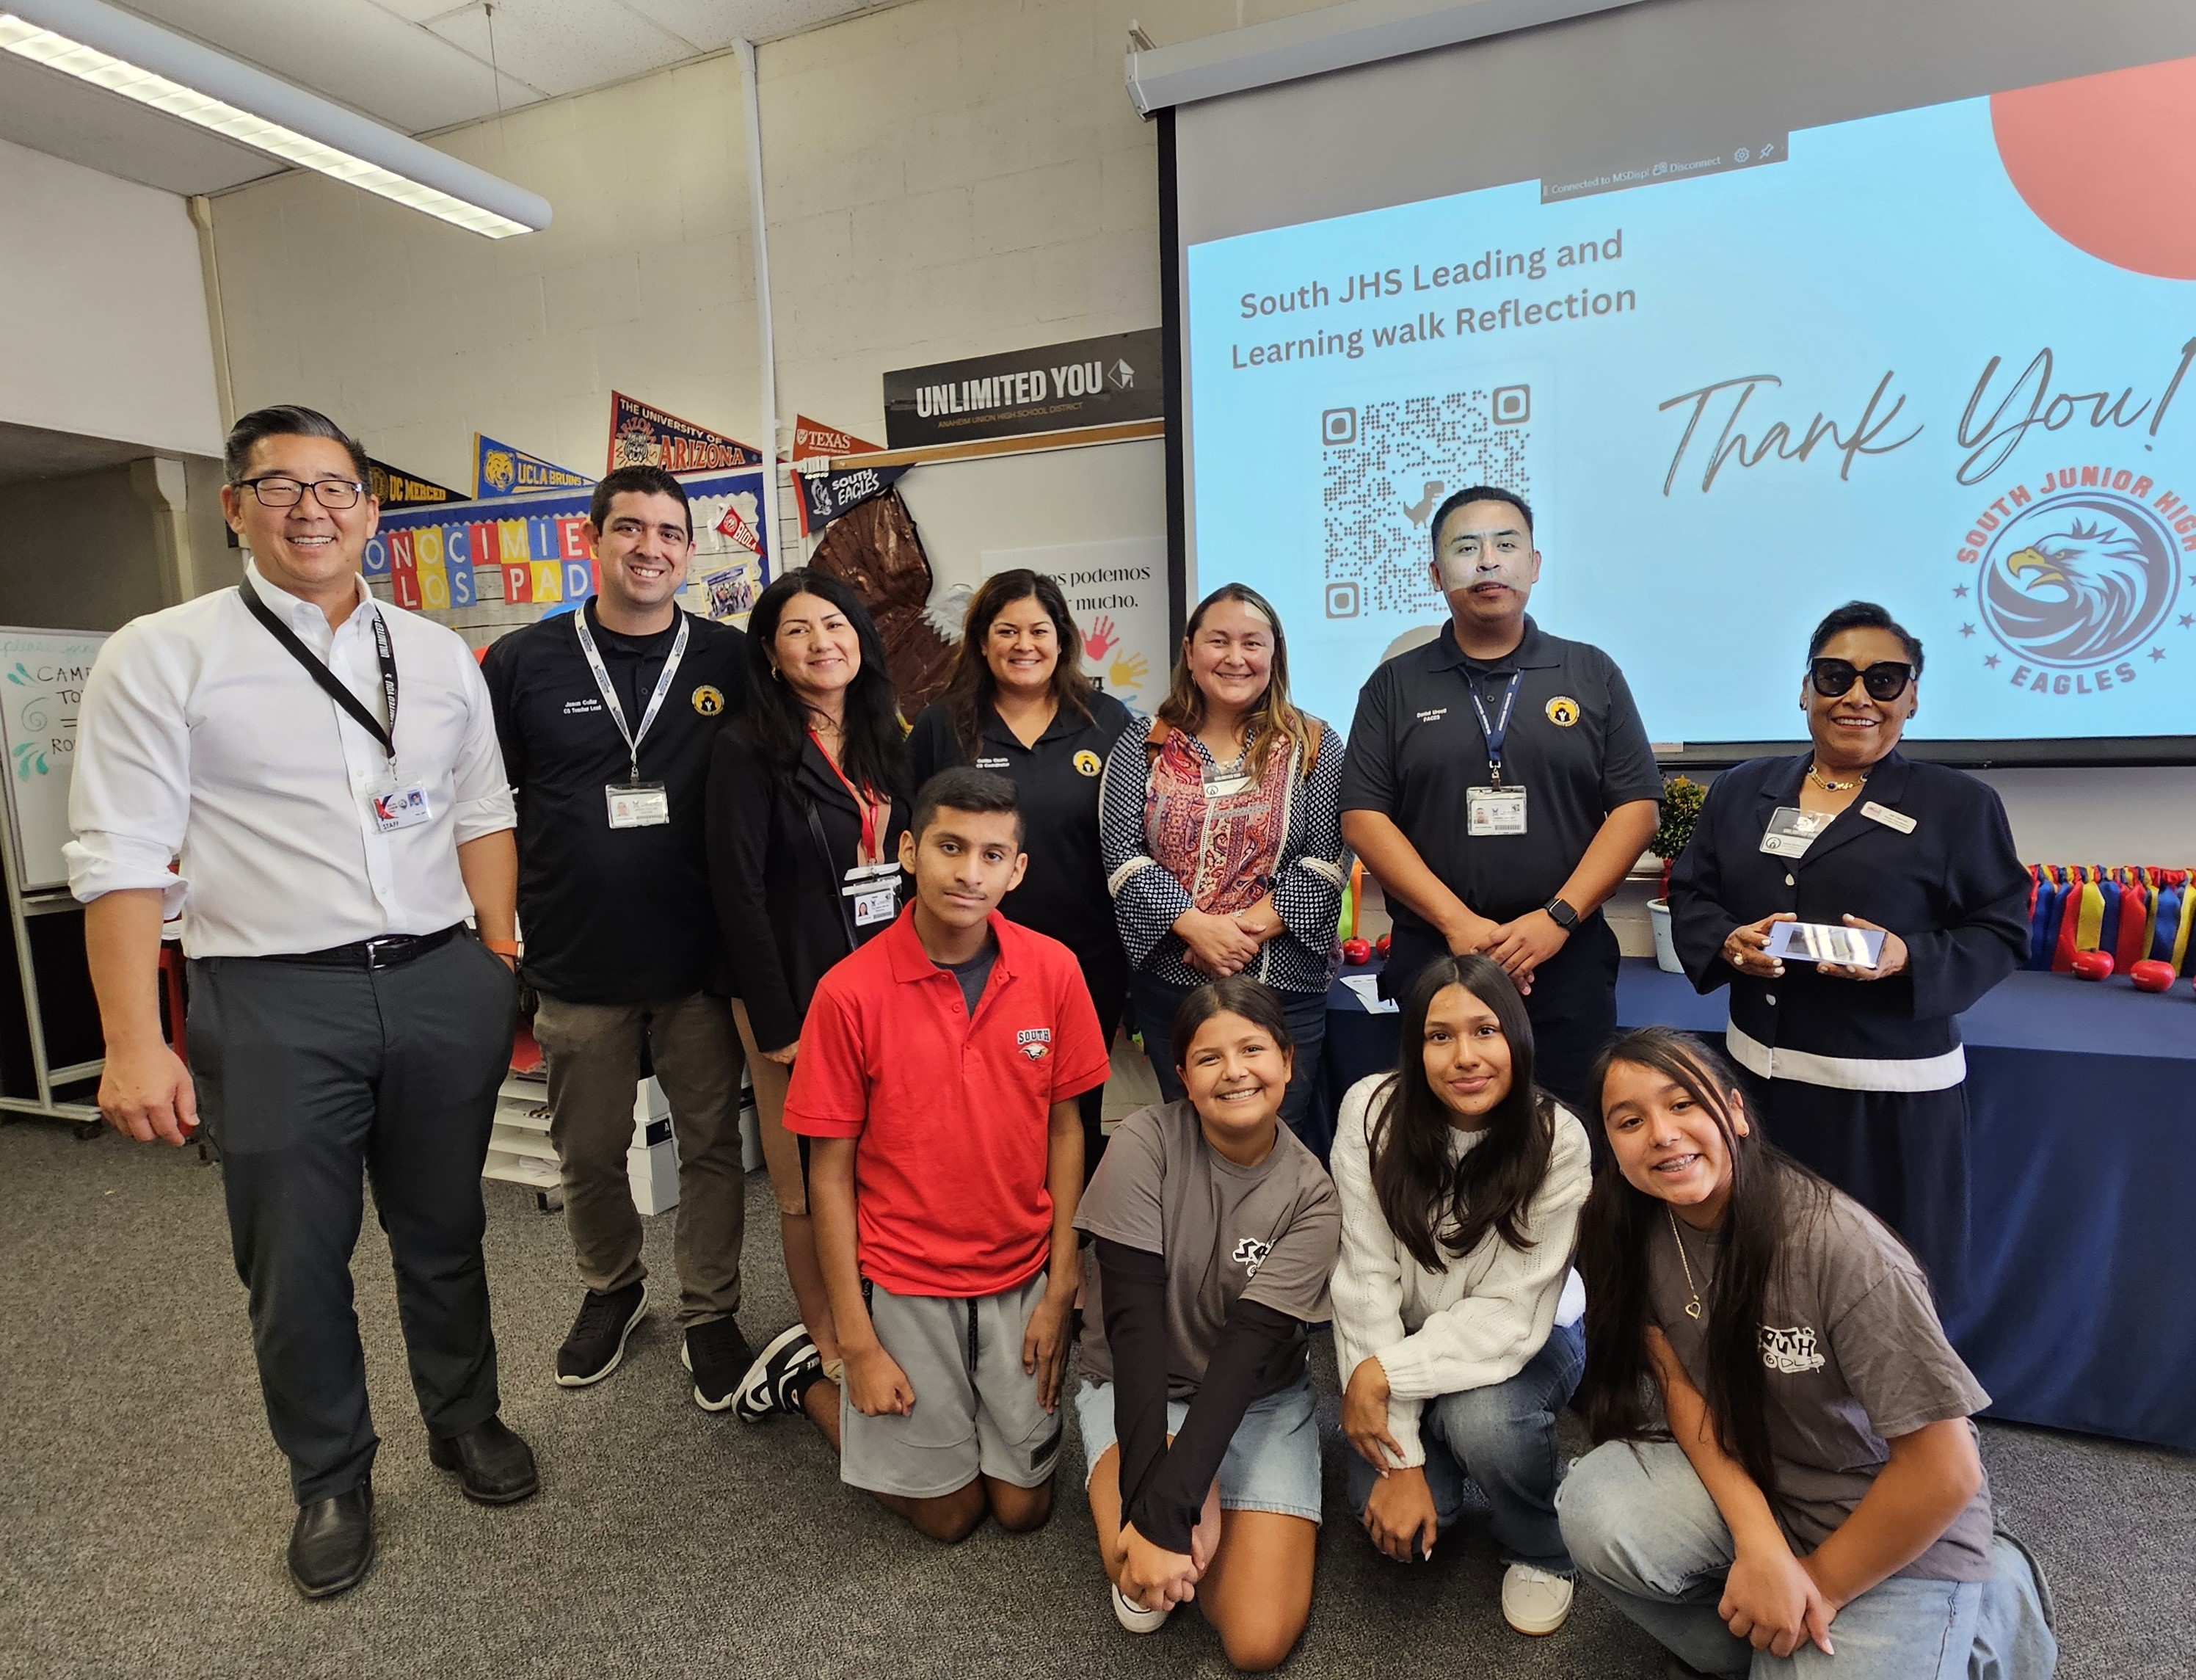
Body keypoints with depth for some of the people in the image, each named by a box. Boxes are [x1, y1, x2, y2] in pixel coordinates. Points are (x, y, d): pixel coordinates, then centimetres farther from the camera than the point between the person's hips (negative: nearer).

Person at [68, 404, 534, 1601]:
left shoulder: (438, 654, 8)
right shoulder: (159, 657, -2)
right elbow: (123, 859, -6)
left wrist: (505, 965, 6)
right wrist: (135, 1043, -10)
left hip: (441, 985, 3)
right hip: (274, 1002, -2)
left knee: (444, 1233, 17)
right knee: (296, 1263, 12)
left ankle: (464, 1422, 41)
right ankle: (331, 1482, 36)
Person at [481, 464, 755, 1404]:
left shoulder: (733, 663, 0)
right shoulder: (524, 663, 0)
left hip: (702, 967, 0)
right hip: (577, 968, 1)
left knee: (711, 1144, 10)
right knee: (588, 1152, 17)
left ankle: (710, 1314, 30)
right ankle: (611, 1289, 42)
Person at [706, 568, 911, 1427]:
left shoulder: (886, 742, 10)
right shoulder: (748, 749, -9)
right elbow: (738, 890, -13)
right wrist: (777, 1021, -14)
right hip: (800, 994, -5)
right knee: (812, 1184, 7)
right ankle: (828, 1357, 25)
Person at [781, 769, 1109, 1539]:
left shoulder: (1053, 970, -10)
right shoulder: (850, 992, -17)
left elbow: (1065, 1127, -1)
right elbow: (831, 1172, -10)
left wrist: (1061, 1287, -3)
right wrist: (858, 1344, -8)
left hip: (1023, 1278, 3)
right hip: (905, 1282, -2)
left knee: (1024, 1505, 14)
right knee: (948, 1514, 12)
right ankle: (817, 1383, 34)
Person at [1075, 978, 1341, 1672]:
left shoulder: (1311, 1197, -15)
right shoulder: (1147, 1142, -19)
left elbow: (1249, 1345, -23)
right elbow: (1132, 1316, -23)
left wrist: (1166, 1509, -31)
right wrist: (1147, 1496, -30)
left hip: (1259, 1398, 1)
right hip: (1135, 1387, -1)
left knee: (1259, 1640, -14)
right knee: (1139, 1562, -29)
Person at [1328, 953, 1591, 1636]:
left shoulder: (1557, 1140, -22)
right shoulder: (1373, 1112, -21)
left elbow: (1511, 1315, -23)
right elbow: (1367, 1283, -20)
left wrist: (1382, 1375, -28)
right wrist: (1401, 1458, -20)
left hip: (1524, 1344, -1)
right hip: (1411, 1342, 1)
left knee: (1480, 1419, -32)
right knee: (1385, 1510, -18)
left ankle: (1542, 1552, 2)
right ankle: (1439, 1462, 19)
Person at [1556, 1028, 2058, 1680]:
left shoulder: (1838, 1246, -28)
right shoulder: (1636, 1231, -13)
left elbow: (1946, 1471, -22)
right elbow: (1680, 1385, -7)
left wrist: (1820, 1583, -12)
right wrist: (1758, 1541, -23)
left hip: (1901, 1534, -3)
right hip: (1740, 1477, 3)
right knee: (1595, 1511, -23)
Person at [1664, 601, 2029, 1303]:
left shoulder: (1960, 805, -1)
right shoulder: (1741, 791, 8)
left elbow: (2000, 933, -1)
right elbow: (1689, 896, 9)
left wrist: (1910, 959, -20)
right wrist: (1728, 944, -12)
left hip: (1890, 1091, -3)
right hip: (1758, 1075, 3)